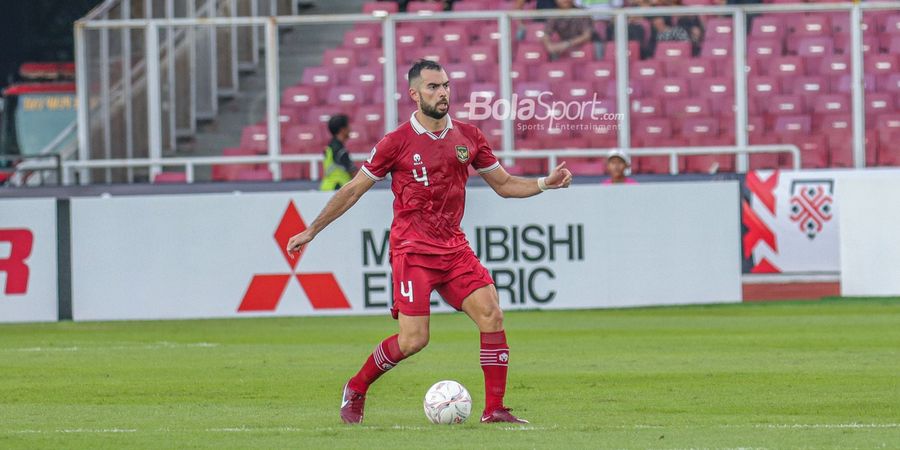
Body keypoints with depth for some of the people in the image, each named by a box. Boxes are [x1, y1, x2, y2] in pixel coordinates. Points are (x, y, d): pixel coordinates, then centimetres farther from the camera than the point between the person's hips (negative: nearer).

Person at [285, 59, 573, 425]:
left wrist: (546, 183, -1)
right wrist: (311, 231, 3)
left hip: (454, 246, 5)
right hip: (412, 250, -5)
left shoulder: (468, 137, 8)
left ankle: (494, 409, -8)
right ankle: (355, 390, 14)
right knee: (413, 340, -11)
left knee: (491, 314, -13)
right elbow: (353, 190, 3)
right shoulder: (397, 142, -5)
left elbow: (504, 184, 17)